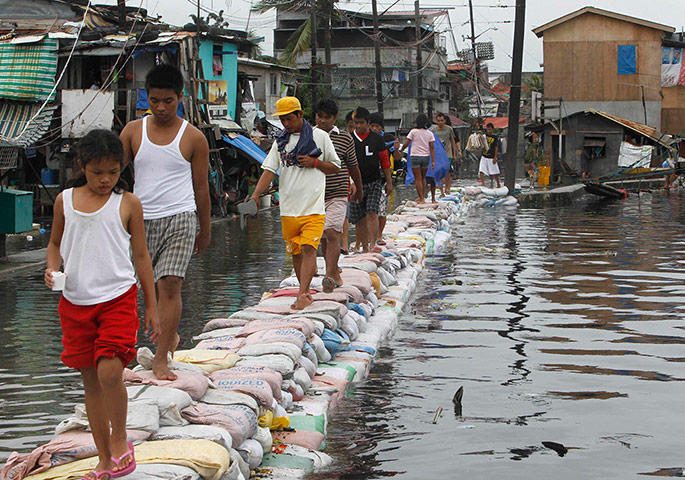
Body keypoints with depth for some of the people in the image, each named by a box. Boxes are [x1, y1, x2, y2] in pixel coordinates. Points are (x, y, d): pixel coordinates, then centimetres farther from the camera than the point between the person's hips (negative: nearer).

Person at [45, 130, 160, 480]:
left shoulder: (127, 204, -1)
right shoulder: (65, 201, 5)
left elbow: (141, 255, 5)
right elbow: (55, 243, 18)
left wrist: (152, 307, 6)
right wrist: (52, 269, -4)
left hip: (118, 298, -3)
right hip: (75, 302, 3)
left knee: (109, 372, -20)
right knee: (90, 381, 8)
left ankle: (119, 439, 5)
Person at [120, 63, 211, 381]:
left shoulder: (193, 137, 2)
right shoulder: (133, 131, 7)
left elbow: (200, 187, 7)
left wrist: (205, 231, 12)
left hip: (180, 218, -3)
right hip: (141, 220, 3)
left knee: (170, 285, -14)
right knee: (151, 286, 11)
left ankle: (161, 359, -11)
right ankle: (169, 336, 36)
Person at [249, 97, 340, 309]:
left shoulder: (320, 136, 3)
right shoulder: (281, 140, 11)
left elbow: (335, 167, 10)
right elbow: (269, 169, 4)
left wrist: (314, 163, -9)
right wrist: (256, 194, -11)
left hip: (314, 206, -4)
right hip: (288, 208, 4)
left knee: (308, 248, -17)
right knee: (295, 252, 10)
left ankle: (302, 294, -22)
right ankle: (306, 293, 23)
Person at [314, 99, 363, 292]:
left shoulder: (345, 138, 2)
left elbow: (353, 166, 14)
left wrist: (359, 189, 24)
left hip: (337, 195, -3)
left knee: (332, 234, -18)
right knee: (323, 239, 11)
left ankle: (330, 276, -23)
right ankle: (335, 273, 26)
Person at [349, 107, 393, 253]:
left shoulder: (376, 139, 4)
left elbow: (384, 160, 9)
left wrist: (389, 182, 6)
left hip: (374, 183, -1)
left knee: (372, 213, -16)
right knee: (359, 219, 4)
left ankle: (373, 243, -20)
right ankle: (365, 247, 15)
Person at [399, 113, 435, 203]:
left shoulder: (413, 131, -6)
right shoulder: (430, 133, 2)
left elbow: (406, 144, -5)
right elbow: (432, 148, -1)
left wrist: (400, 151, 13)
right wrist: (433, 161, -1)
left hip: (415, 157, -3)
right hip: (426, 157, 3)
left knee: (418, 179, 0)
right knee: (423, 178, 18)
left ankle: (421, 199, -4)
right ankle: (422, 197, 21)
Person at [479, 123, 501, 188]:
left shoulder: (495, 137, -5)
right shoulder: (485, 135, 5)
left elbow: (496, 148, -5)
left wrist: (495, 157, -10)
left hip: (491, 157, -4)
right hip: (484, 156, 4)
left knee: (494, 172, 5)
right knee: (481, 171, -11)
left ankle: (498, 184, 22)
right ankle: (483, 184, -10)